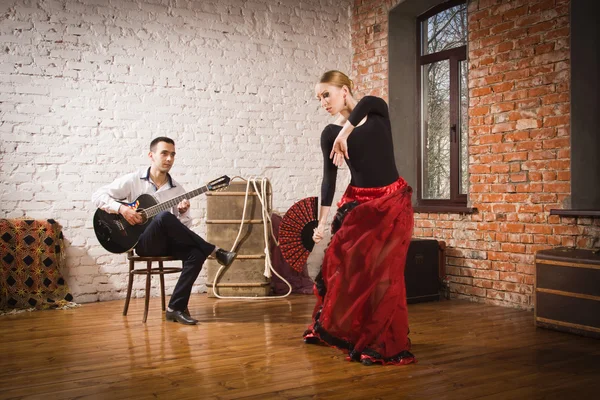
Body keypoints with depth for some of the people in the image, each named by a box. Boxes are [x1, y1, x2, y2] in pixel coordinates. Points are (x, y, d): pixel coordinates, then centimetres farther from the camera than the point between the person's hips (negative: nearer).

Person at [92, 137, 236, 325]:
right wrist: (122, 208, -19)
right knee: (164, 216, -36)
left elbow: (184, 227, 11)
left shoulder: (177, 189, 10)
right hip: (143, 242, -4)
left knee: (196, 253, -29)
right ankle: (215, 252, -28)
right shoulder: (133, 180, 1)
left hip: (168, 242, 4)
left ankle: (176, 308, -21)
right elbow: (98, 195, -3)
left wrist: (183, 213, -12)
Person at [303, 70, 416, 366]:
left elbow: (367, 102, -25)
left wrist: (345, 133, -31)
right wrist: (322, 221, -4)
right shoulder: (329, 133, 4)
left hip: (393, 202, -2)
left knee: (383, 273, -5)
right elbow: (329, 178, 0)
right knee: (342, 265, 1)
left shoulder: (377, 111, 0)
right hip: (357, 204, 2)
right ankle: (333, 329, 26)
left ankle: (382, 344, 8)